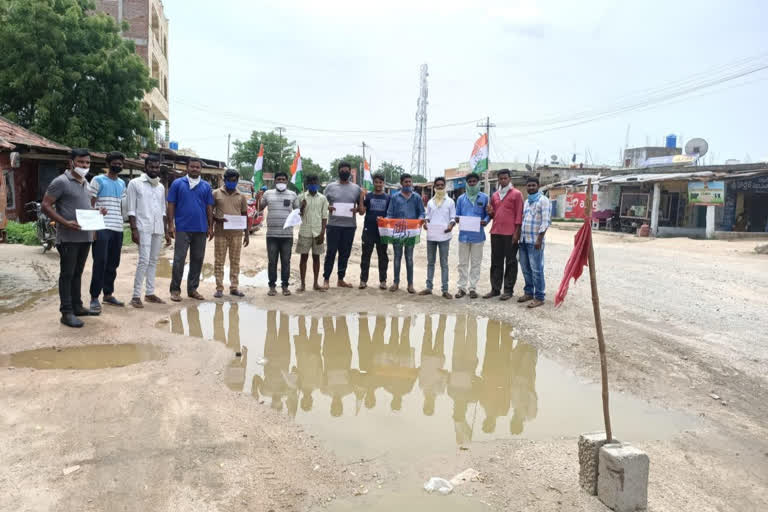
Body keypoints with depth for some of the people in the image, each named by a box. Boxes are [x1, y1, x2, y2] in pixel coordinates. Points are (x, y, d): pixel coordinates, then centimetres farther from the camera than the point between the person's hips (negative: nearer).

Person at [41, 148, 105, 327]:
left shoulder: (86, 183, 15)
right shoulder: (61, 182, -10)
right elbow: (46, 206, -12)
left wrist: (97, 213, 6)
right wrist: (65, 223, -23)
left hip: (85, 237, 8)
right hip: (68, 237, -8)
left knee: (77, 273, 16)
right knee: (67, 274, -2)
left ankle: (77, 306, 25)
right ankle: (66, 312, 3)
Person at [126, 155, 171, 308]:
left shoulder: (161, 187, 15)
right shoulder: (135, 183, -1)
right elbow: (131, 209, -5)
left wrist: (166, 231, 13)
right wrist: (134, 229, -13)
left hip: (158, 229, 6)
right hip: (143, 229, -6)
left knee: (153, 261, 8)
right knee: (144, 261, -12)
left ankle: (150, 293, 14)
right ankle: (136, 296, -7)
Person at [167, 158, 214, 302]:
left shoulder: (206, 186, 10)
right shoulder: (177, 183, 2)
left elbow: (209, 207, 11)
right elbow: (171, 205, 1)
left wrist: (210, 227, 7)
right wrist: (170, 224, -6)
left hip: (201, 229, 3)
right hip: (182, 228, -3)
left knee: (197, 259, 9)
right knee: (179, 259, -3)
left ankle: (192, 289, 19)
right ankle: (175, 289, 6)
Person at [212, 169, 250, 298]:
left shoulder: (241, 196, 10)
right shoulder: (216, 193, 3)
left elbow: (245, 216, 12)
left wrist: (247, 234, 8)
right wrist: (217, 219, -15)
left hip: (237, 233, 2)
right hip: (220, 233, -2)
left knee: (235, 261, 5)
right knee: (219, 261, 1)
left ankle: (234, 287, 13)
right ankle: (219, 288, 7)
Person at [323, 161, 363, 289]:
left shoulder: (356, 188, 9)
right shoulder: (331, 187, 5)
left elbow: (361, 206, 13)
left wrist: (357, 209, -9)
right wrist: (328, 208, -14)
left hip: (350, 226, 2)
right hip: (333, 225, -2)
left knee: (345, 253, 8)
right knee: (331, 252, -1)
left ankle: (341, 279, 19)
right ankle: (326, 279, 7)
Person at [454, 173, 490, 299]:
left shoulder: (484, 198, 3)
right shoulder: (461, 198, 7)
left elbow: (488, 214, 5)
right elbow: (457, 215, 10)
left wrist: (485, 221, -17)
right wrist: (457, 219, -13)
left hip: (478, 235, -1)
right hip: (464, 234, 1)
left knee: (476, 263, 6)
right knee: (463, 263, 6)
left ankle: (473, 288, 14)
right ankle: (462, 287, 13)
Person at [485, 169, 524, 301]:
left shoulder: (516, 194, -1)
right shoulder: (494, 195, 15)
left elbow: (519, 214, -5)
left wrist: (517, 232, -12)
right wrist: (490, 212, 0)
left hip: (510, 233, -6)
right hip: (495, 232, 6)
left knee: (510, 262, 2)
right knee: (496, 262, 8)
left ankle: (508, 290, 6)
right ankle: (495, 289, 15)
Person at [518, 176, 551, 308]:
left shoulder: (543, 200, -7)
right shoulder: (526, 201, 17)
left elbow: (546, 221, -13)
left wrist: (539, 239, -18)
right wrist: (519, 235, 15)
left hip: (535, 241, -7)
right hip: (523, 240, 7)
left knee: (536, 269, -6)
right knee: (525, 268, 12)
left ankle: (539, 297, -1)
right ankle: (529, 292, 24)